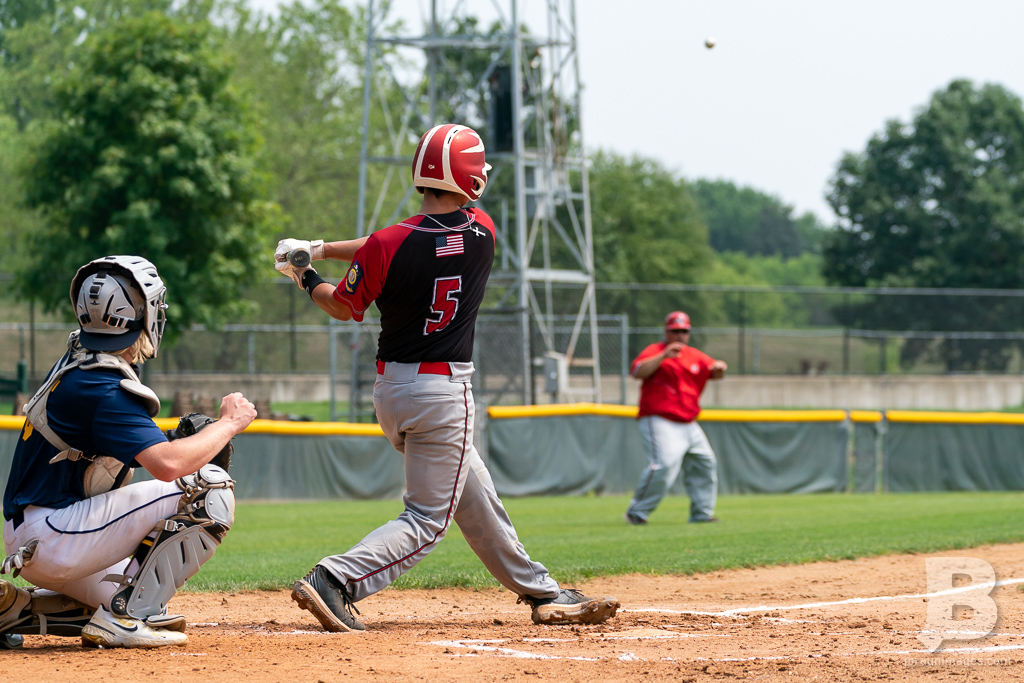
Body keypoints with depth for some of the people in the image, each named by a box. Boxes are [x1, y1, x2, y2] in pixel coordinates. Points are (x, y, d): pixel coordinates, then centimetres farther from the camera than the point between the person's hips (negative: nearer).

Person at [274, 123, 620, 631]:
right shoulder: (482, 234, -8)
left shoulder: (388, 247, -12)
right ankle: (334, 581, -20)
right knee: (427, 521, 0)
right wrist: (321, 249, 2)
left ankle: (541, 593, 28)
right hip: (443, 392, -4)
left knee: (477, 500, 17)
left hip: (390, 389, 4)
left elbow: (344, 307, 0)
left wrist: (307, 279, 18)